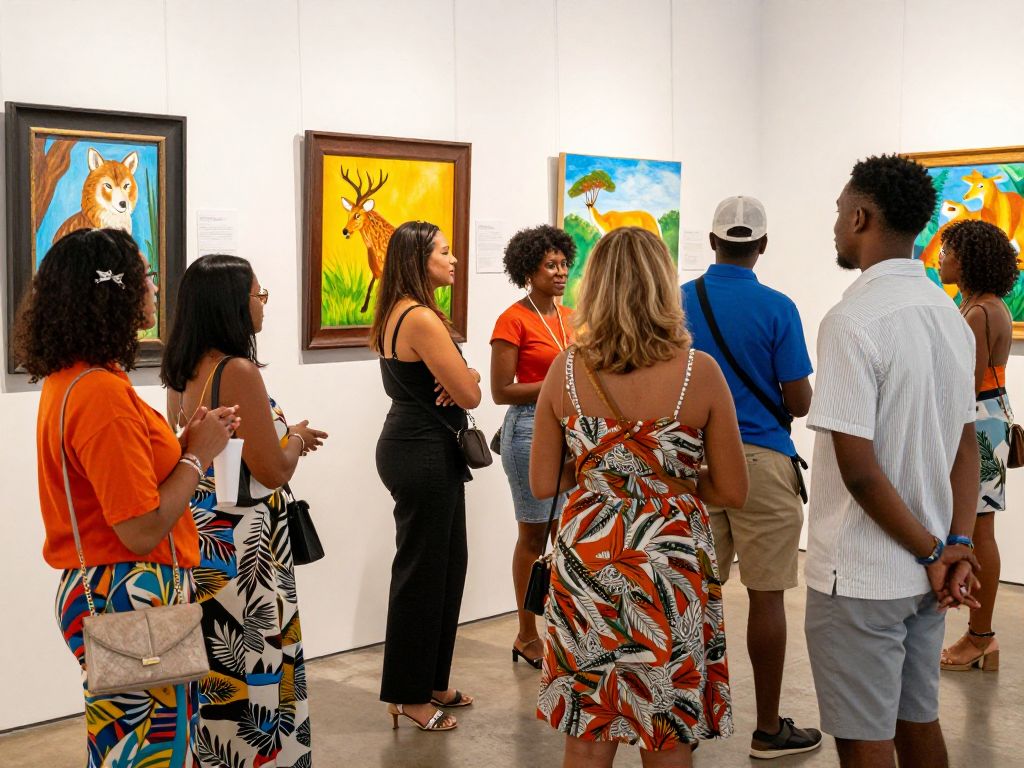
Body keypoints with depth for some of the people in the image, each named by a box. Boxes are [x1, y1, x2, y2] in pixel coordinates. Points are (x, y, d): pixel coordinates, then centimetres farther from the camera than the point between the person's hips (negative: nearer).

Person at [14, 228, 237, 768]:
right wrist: (198, 454, -12)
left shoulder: (67, 380, 8)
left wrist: (186, 440, 6)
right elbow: (142, 531, -24)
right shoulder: (104, 394, -23)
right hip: (129, 599, -10)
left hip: (97, 592, 10)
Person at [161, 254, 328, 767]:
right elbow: (273, 472, -17)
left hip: (196, 536, 9)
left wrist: (278, 436, 21)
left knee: (210, 666, 18)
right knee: (252, 667, 2)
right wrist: (296, 438, 2)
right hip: (239, 545, -9)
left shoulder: (182, 370, 6)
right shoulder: (239, 372, -19)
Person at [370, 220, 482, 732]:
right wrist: (466, 379, 3)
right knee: (422, 573, 0)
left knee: (446, 565, 16)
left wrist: (461, 376, -7)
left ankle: (429, 682, 27)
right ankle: (409, 696, 12)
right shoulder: (422, 319, -19)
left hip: (417, 448, 10)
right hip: (424, 454, -10)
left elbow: (461, 380, 16)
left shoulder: (397, 315, 12)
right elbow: (470, 395, -19)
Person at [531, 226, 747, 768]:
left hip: (585, 567, 2)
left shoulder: (566, 369, -5)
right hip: (671, 575, -2)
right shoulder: (698, 372, -11)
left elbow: (543, 484, 1)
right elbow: (732, 493, -5)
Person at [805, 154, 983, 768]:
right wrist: (958, 544, 2)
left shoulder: (852, 320, -19)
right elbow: (967, 442, 9)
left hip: (860, 578, -8)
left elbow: (857, 467, -22)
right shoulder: (950, 315, 6)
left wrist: (932, 552, -11)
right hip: (923, 575, 8)